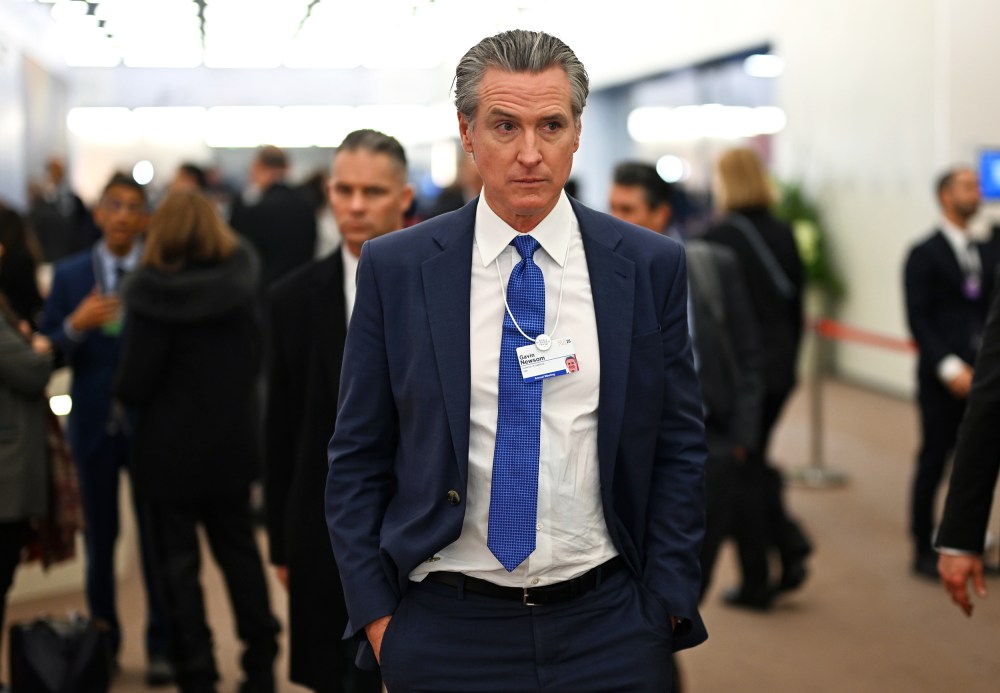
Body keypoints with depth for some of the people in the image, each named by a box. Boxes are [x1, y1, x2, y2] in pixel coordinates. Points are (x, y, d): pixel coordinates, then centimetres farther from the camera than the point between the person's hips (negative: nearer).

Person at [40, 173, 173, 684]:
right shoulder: (70, 275, 4)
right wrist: (75, 325, -18)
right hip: (95, 424, 2)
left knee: (157, 537, 3)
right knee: (99, 538, 12)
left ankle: (161, 647, 14)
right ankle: (103, 640, 25)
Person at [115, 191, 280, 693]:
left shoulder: (153, 298, -18)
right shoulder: (240, 289, -4)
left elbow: (133, 387, -17)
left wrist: (123, 389, 4)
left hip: (172, 449, -5)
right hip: (232, 442, 5)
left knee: (179, 561, 6)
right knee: (238, 548, 19)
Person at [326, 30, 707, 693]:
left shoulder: (651, 265, 0)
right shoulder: (395, 267, -2)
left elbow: (680, 450, 3)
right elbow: (358, 458, 1)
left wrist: (666, 607, -2)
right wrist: (375, 613, -3)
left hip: (607, 622, 1)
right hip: (445, 631, 0)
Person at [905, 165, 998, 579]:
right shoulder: (924, 255, -3)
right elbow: (918, 320, -10)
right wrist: (949, 367, -18)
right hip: (941, 379, -5)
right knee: (933, 462, 1)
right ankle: (924, 550, 12)